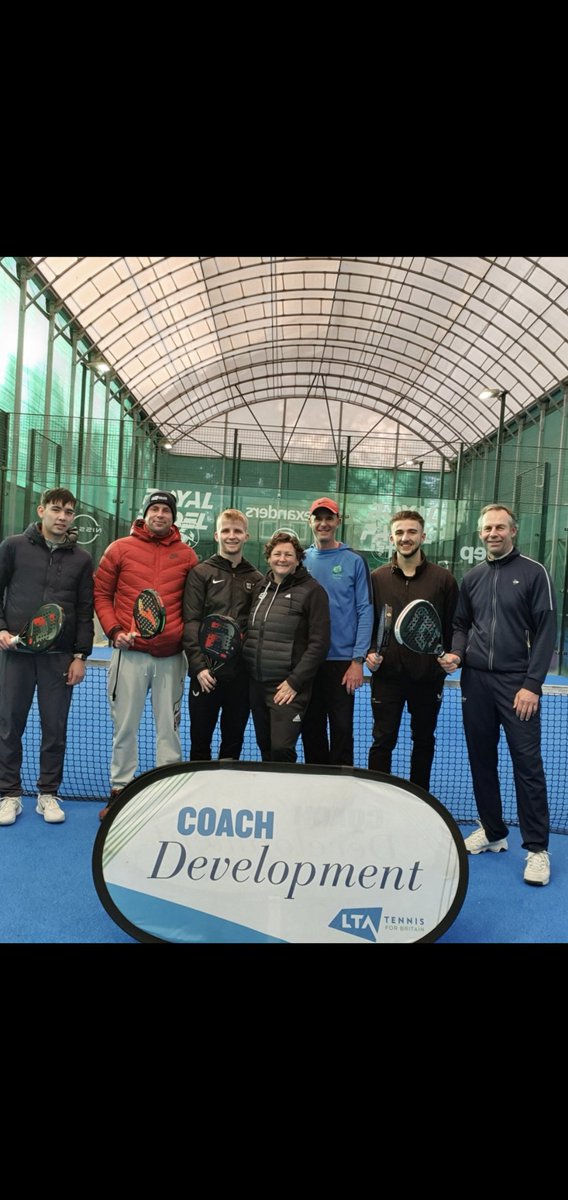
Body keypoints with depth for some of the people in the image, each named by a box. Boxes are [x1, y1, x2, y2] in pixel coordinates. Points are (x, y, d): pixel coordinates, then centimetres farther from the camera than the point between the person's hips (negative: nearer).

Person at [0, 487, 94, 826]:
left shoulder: (81, 559, 6)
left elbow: (85, 611, 5)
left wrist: (81, 656, 1)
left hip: (60, 657, 1)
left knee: (55, 728, 6)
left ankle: (49, 794, 20)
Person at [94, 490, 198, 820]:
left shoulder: (187, 555, 6)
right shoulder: (120, 548, 4)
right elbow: (101, 593, 6)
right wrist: (113, 630, -5)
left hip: (171, 656, 1)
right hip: (130, 653, 0)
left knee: (169, 727, 8)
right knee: (125, 726, 7)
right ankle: (120, 789, 20)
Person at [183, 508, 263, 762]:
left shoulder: (256, 578, 10)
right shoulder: (201, 573, 2)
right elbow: (191, 622, -5)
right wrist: (199, 665, -14)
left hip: (242, 672, 3)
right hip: (206, 671, -2)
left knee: (234, 741, 11)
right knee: (200, 740, 7)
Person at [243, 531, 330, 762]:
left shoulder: (311, 591, -6)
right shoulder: (260, 588, 12)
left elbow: (318, 643, -11)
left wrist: (295, 682, -14)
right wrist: (247, 672, 8)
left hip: (287, 687, -6)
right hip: (256, 684, 6)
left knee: (282, 750, -12)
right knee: (265, 749, 12)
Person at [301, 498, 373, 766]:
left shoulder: (354, 561, -2)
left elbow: (365, 611, -5)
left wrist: (358, 659, -12)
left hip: (342, 660, -3)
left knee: (342, 728, 0)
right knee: (311, 729, 12)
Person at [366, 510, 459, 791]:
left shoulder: (442, 578, 0)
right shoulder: (377, 578, 4)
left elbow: (453, 626, 2)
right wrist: (369, 652, -7)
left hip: (428, 675, 1)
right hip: (387, 674, 0)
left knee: (424, 741, 15)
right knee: (382, 741, 3)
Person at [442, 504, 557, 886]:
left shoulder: (534, 573, -2)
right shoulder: (472, 578, 12)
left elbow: (546, 631, -7)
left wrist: (532, 684, -13)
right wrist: (457, 653, -2)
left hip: (517, 683, -5)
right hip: (476, 681, 5)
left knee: (527, 763, -3)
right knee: (482, 759, 11)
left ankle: (537, 848, 7)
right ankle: (492, 832, 25)